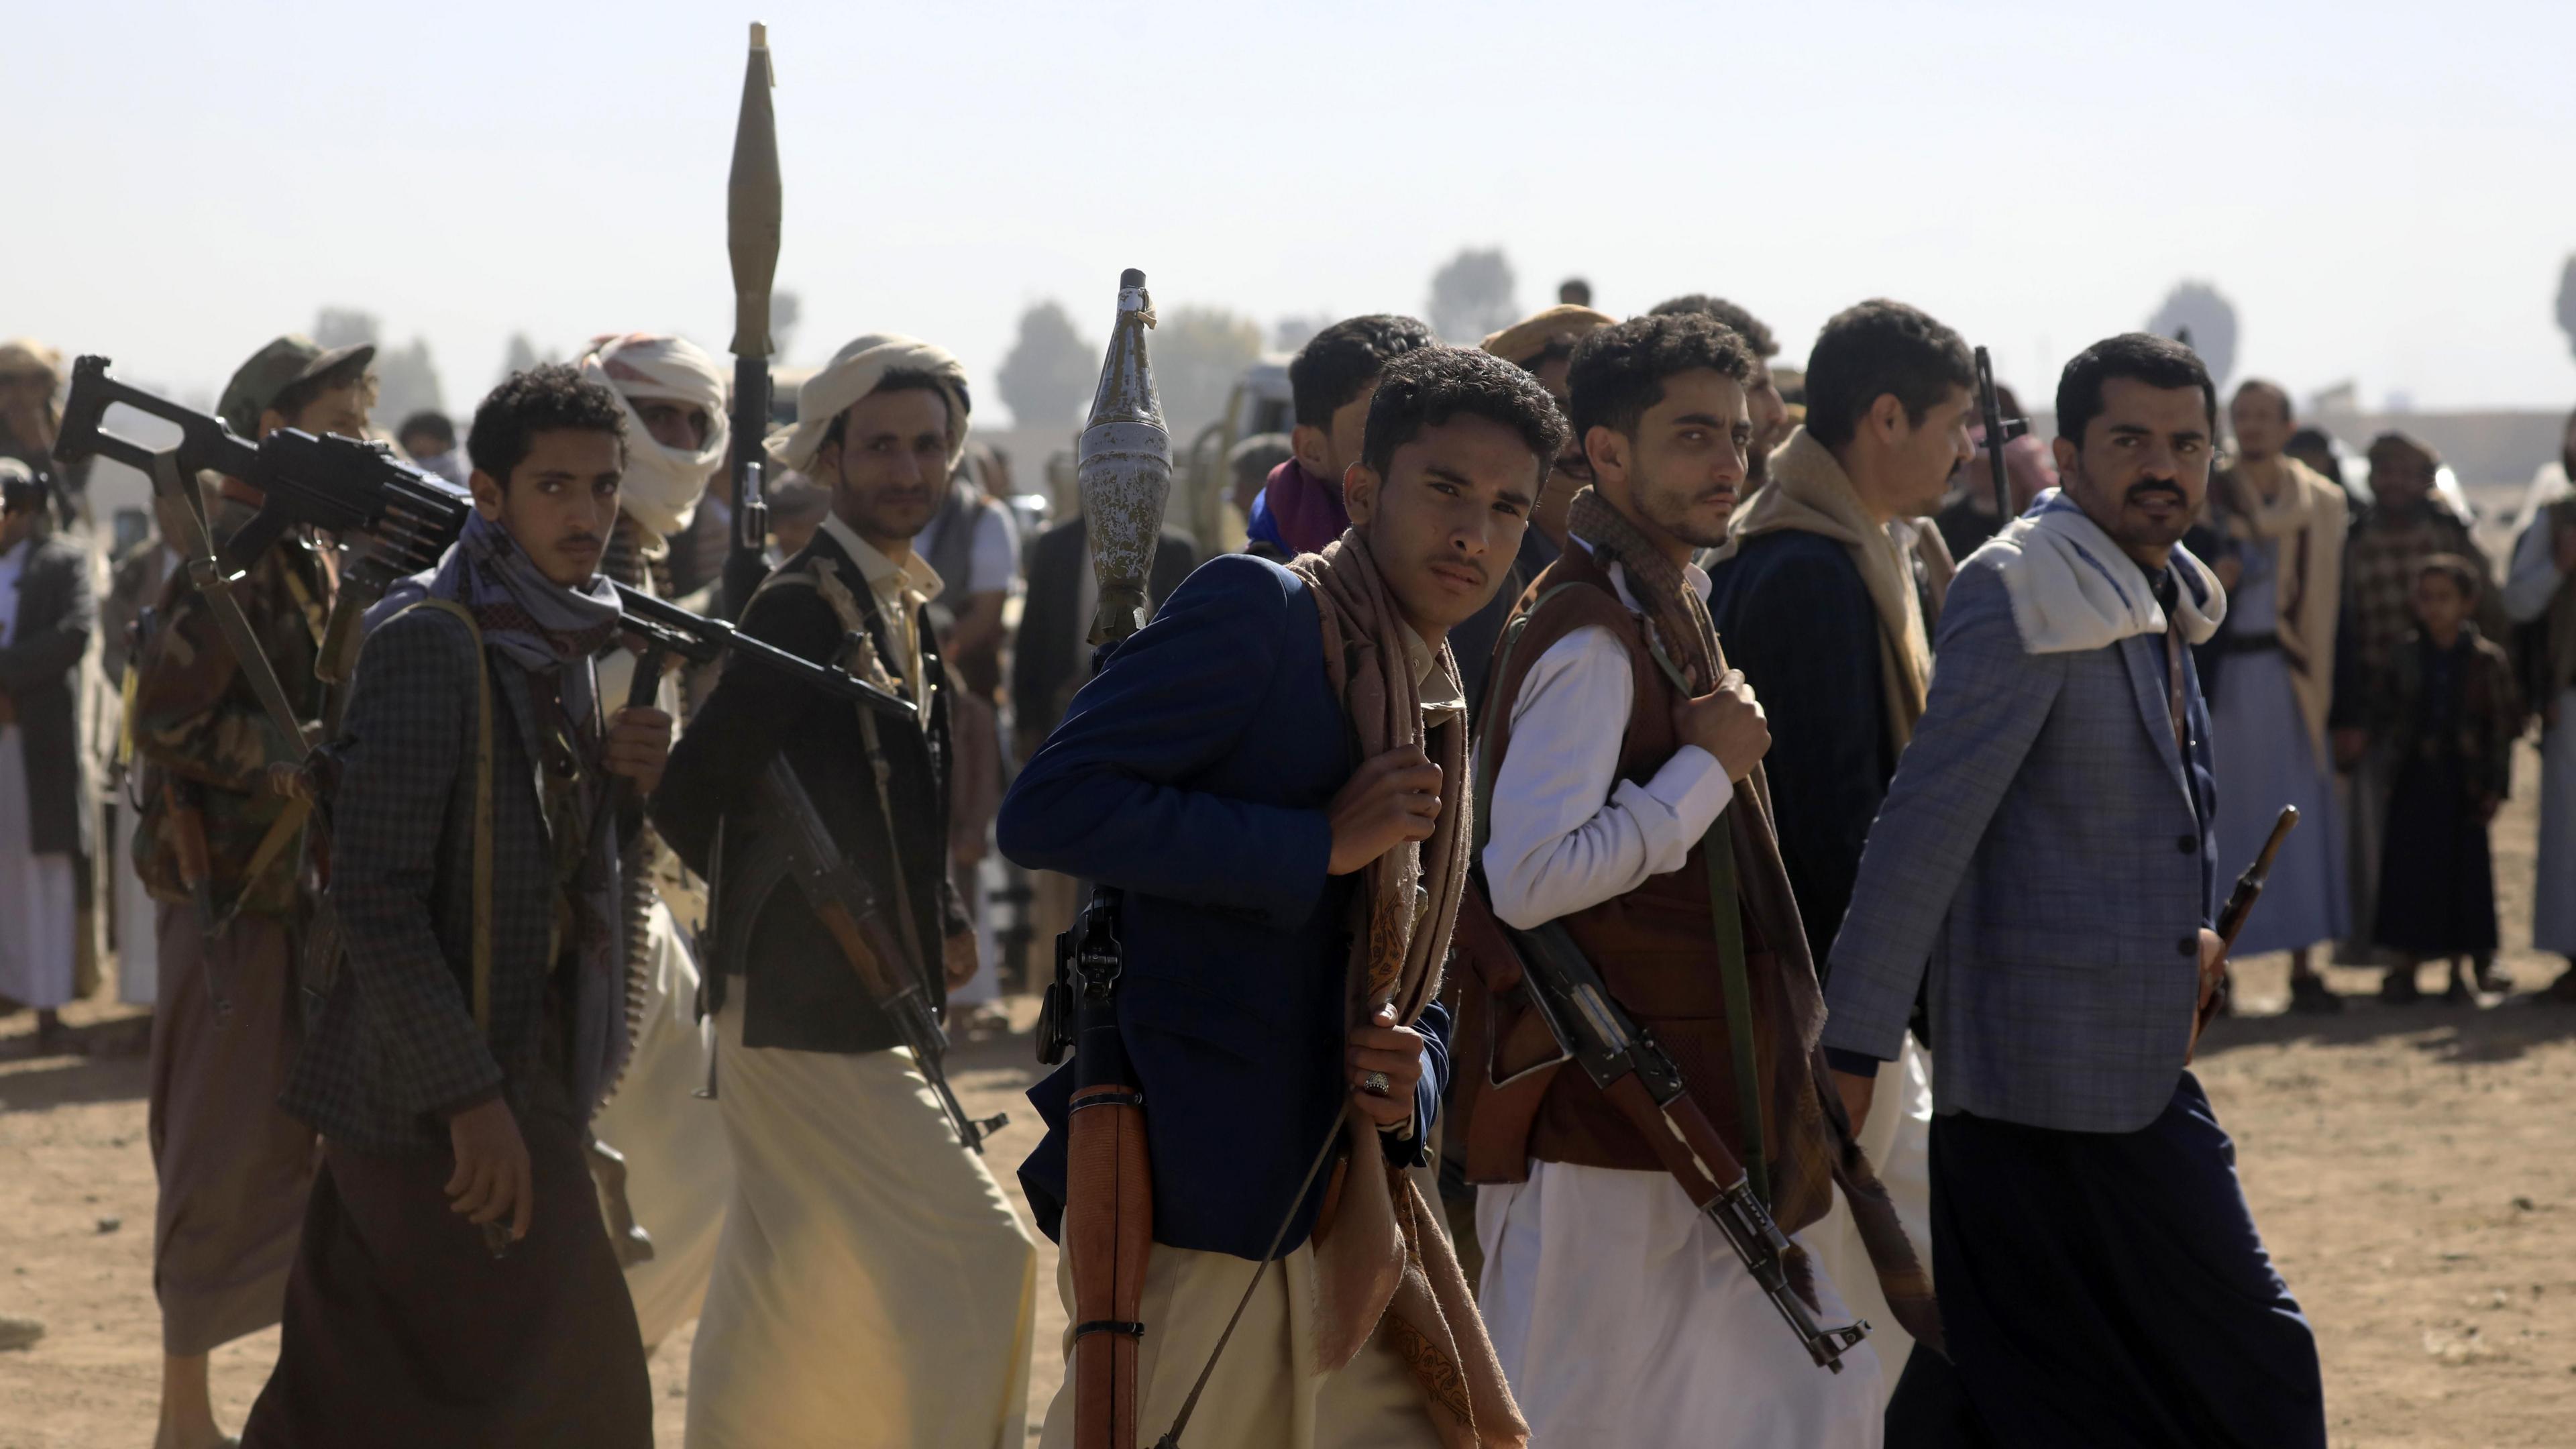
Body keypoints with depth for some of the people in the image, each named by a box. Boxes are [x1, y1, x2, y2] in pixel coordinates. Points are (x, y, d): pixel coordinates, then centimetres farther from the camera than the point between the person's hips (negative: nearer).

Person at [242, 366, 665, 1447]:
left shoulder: (559, 639, 12)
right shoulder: (428, 640, -16)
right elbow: (374, 893, -21)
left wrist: (621, 778, -1)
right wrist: (468, 1094, -24)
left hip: (518, 1068, 8)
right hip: (433, 1094, -8)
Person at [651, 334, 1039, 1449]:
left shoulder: (903, 610, 12)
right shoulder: (803, 608, -16)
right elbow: (691, 800, -19)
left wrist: (942, 923, 6)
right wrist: (775, 903, -4)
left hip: (860, 1012, 9)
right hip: (808, 1019, -9)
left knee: (792, 1296, 14)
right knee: (975, 1258, -8)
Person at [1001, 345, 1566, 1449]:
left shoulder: (1441, 711, 17)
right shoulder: (1257, 612, -9)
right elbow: (1048, 810, -20)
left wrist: (1408, 1083, 0)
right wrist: (1324, 845, -18)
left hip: (1342, 1221, 9)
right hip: (1193, 1199, -8)